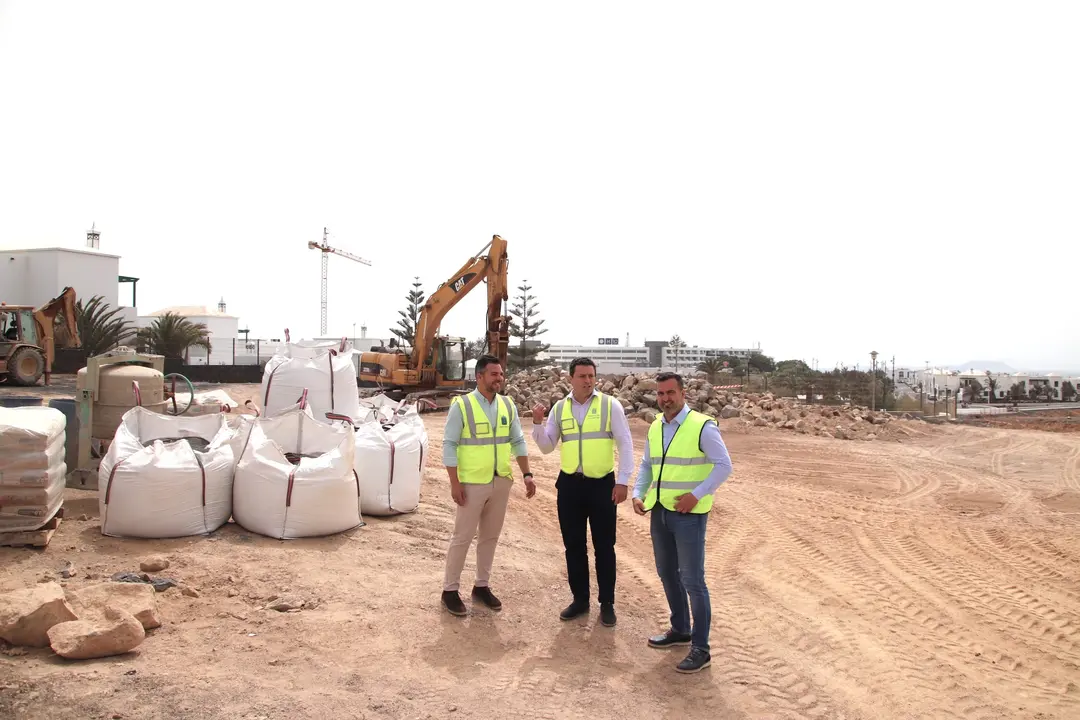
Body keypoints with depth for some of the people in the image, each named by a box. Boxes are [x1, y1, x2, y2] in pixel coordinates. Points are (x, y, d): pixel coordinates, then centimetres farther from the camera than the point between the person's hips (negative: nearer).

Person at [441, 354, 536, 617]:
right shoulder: (461, 405, -11)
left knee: (490, 537, 14)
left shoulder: (508, 405, 4)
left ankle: (481, 586, 28)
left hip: (501, 482, 5)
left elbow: (518, 442, 9)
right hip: (472, 484, -5)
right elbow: (449, 446, -11)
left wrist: (527, 474, 1)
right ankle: (450, 590, 17)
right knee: (462, 537, 3)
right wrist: (454, 483, -14)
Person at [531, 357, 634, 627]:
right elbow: (546, 447, 8)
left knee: (604, 546, 7)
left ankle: (607, 603, 21)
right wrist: (537, 424, -9)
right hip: (569, 484, 3)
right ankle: (580, 599, 27)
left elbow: (625, 444, -4)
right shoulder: (559, 408, 5)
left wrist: (623, 481, -9)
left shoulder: (610, 405, -4)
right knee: (573, 546, 12)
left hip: (602, 484, -3)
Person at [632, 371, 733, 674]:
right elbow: (647, 465, 17)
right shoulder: (655, 428, 8)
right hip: (660, 512, 7)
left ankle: (701, 649, 9)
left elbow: (724, 465, -13)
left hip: (689, 515, -7)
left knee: (692, 581, -2)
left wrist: (696, 495, -19)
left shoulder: (702, 426, -12)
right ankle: (680, 630, 36)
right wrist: (638, 494, 2)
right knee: (667, 574, 17)